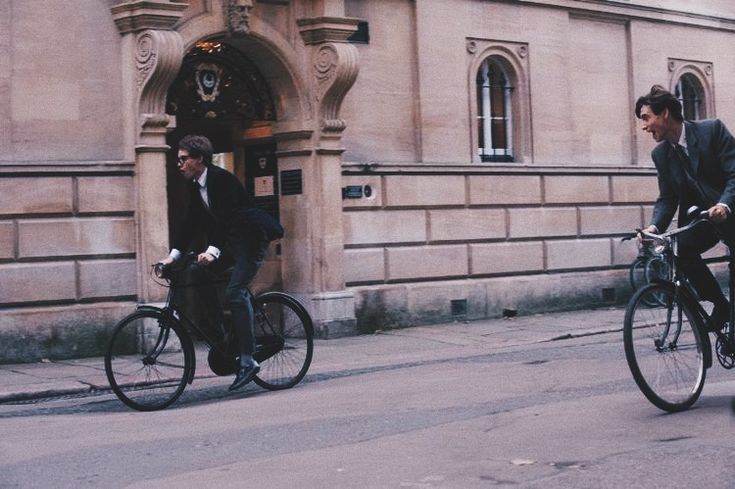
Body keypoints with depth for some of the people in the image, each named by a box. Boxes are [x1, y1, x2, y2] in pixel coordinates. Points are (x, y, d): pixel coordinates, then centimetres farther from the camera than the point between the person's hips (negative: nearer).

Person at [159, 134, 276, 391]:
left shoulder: (223, 179, -19)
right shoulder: (195, 186, 6)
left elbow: (226, 218, -30)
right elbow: (192, 223, 6)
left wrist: (212, 251, -40)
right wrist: (174, 254, -3)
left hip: (251, 239, -8)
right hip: (230, 241, 8)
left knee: (235, 292, -20)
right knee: (196, 272, -10)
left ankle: (248, 360, -18)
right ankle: (219, 330, 2)